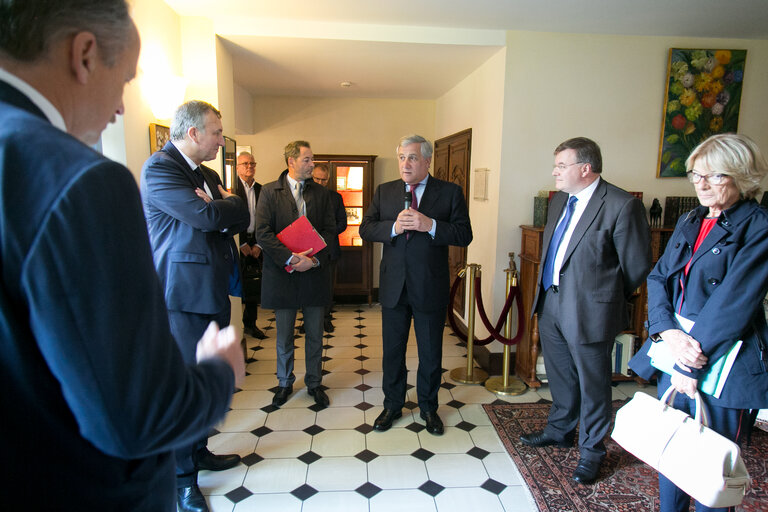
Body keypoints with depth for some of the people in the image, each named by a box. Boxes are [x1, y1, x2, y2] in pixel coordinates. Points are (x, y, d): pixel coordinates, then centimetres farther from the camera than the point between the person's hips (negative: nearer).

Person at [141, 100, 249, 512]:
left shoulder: (208, 174, 16)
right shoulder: (159, 167, -12)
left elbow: (240, 219, 11)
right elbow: (206, 217, -23)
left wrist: (221, 208, -10)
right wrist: (227, 203, -3)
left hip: (214, 291, 9)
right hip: (184, 296, -9)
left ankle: (199, 451, 36)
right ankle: (182, 478, 19)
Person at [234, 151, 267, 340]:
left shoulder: (261, 190, 10)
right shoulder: (232, 188, -5)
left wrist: (258, 245, 0)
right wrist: (242, 244, -9)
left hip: (256, 244, 5)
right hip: (237, 243, -4)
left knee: (254, 286, 8)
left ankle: (250, 324, 21)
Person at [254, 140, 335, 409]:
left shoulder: (321, 193, 6)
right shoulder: (269, 192, 0)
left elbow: (329, 231, 2)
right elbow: (262, 233, -8)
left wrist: (314, 259, -13)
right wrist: (290, 258, -17)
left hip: (315, 273, 2)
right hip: (283, 274, -1)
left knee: (315, 335, 11)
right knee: (284, 336, 12)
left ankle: (314, 383, 28)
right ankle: (285, 383, 31)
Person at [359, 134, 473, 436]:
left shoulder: (450, 192, -2)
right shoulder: (384, 192, 6)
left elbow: (464, 235, -8)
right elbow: (365, 229, 0)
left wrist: (430, 225, -22)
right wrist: (394, 227, -18)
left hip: (430, 287, -2)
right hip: (393, 286, 2)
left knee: (431, 353, 12)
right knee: (392, 350, 15)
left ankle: (428, 408, 34)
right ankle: (392, 405, 35)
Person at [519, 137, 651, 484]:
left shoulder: (622, 205, -16)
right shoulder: (559, 200, 8)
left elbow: (637, 266, -10)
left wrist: (609, 297, 2)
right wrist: (545, 292, 15)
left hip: (590, 311, -7)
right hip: (550, 303, 7)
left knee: (593, 384, 11)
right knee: (559, 375, 22)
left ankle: (591, 450, 31)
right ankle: (559, 430, 44)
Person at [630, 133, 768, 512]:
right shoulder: (689, 222, 11)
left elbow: (732, 303, -16)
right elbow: (658, 277, 4)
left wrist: (691, 364, -16)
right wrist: (669, 333, -12)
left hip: (722, 363, -6)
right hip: (675, 352, 6)